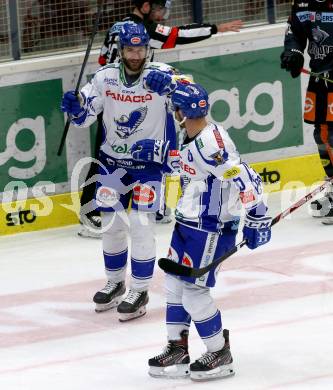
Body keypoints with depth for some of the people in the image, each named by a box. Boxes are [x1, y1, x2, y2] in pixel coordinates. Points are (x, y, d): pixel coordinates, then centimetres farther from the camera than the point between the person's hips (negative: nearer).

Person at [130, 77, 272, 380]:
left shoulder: (211, 142, -25)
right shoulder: (195, 138, 6)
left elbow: (244, 179, -27)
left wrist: (257, 217, -24)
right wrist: (157, 153, 20)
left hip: (212, 228, -10)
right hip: (188, 222, 10)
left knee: (194, 290, -5)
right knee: (175, 283, 14)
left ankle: (220, 354, 11)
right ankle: (177, 350, 24)